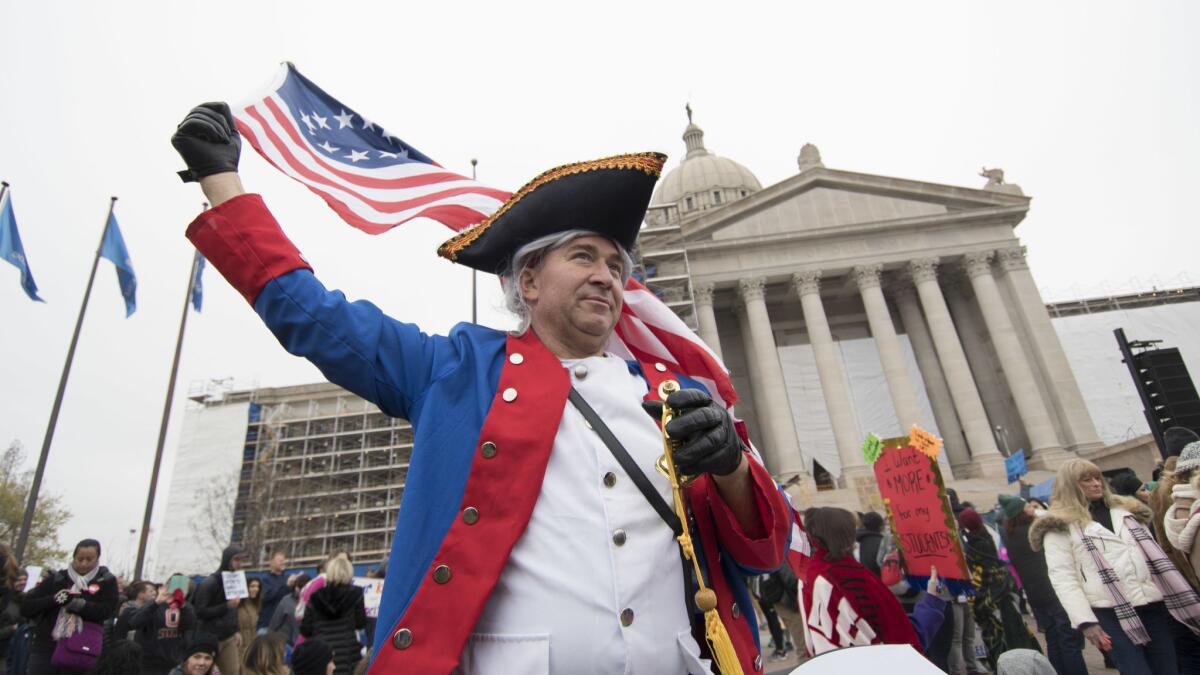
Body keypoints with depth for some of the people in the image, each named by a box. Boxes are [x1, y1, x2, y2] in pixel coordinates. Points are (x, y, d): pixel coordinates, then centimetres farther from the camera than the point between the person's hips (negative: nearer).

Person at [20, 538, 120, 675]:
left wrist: (78, 603, -24)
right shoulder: (57, 578, 6)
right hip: (46, 649, 2)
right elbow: (26, 607, 3)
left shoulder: (106, 581, 2)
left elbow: (106, 611, -10)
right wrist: (54, 600, -16)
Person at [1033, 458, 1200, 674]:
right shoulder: (1060, 525, -3)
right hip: (1110, 613, -5)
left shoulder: (1125, 509, 17)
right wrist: (1086, 622, -15)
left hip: (1153, 605, 6)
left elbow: (1153, 553, 19)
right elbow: (1062, 578, -8)